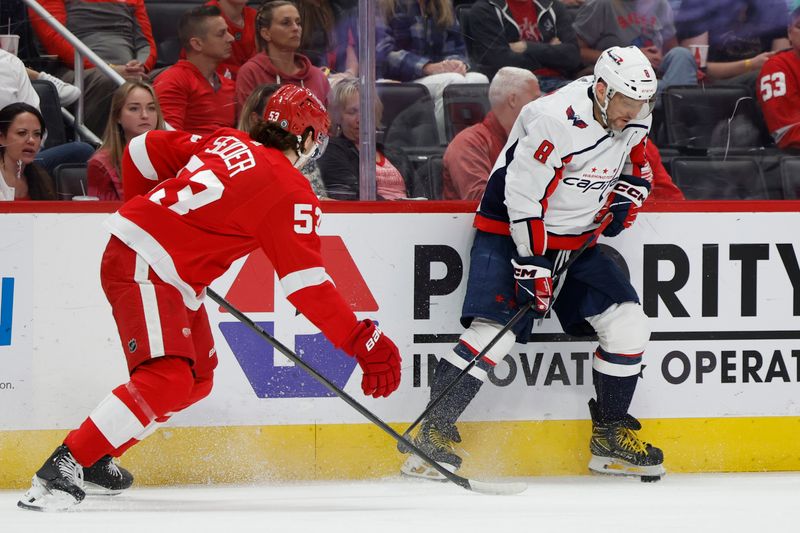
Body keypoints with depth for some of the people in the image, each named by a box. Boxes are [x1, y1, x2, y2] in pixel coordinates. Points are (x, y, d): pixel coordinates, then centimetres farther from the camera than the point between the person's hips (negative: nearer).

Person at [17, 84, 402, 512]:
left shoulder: (226, 142, 12)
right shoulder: (291, 194, -10)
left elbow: (143, 151, 18)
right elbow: (307, 287, -15)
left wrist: (153, 211, 35)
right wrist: (366, 344, -14)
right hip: (144, 267, -10)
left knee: (197, 379, 17)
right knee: (167, 379, -22)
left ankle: (95, 459, 22)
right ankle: (63, 468, -25)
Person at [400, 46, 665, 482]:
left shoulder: (634, 119, -3)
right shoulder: (556, 119, -28)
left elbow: (636, 157, 22)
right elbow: (522, 197, -27)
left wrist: (627, 192, 4)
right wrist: (532, 266, -28)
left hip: (576, 239, 8)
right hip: (511, 230, -7)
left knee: (628, 327, 0)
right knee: (493, 332, -21)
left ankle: (611, 437, 14)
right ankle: (433, 434, -15)